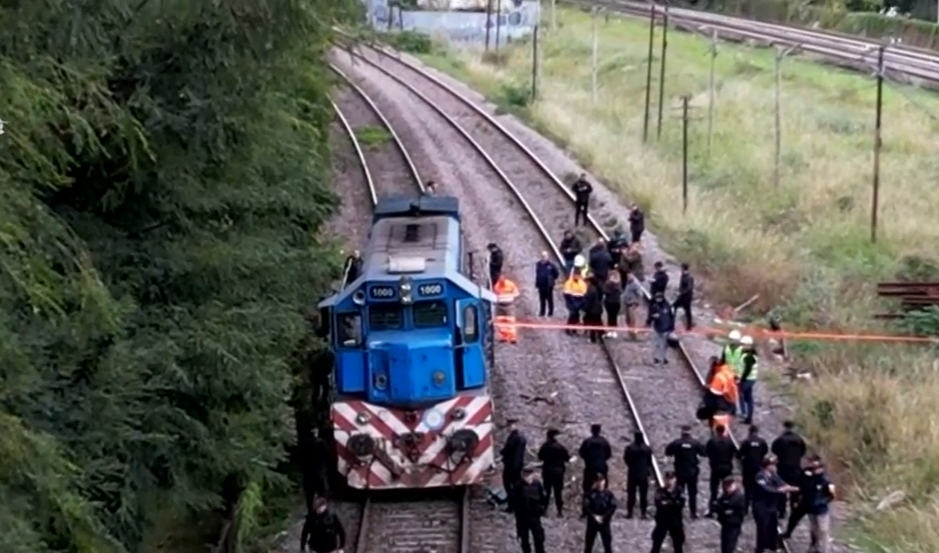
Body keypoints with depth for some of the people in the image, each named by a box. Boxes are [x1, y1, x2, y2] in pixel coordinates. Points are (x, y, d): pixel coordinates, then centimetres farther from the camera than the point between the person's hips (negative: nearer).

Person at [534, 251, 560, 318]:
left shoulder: (551, 264, -8)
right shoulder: (538, 264, 7)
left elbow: (557, 273, 0)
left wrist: (552, 280, 7)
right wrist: (537, 283, 11)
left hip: (548, 285, -4)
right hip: (541, 285, 4)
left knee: (549, 299, 3)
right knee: (542, 299, 9)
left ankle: (550, 312, 11)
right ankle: (542, 312, 16)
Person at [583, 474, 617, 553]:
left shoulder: (609, 494, -4)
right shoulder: (590, 493, -6)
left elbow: (613, 507, -8)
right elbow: (586, 507, -8)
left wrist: (603, 517, -15)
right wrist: (594, 516, -18)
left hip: (604, 522, 0)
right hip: (592, 522, 0)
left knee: (607, 542, 6)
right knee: (589, 541, 9)